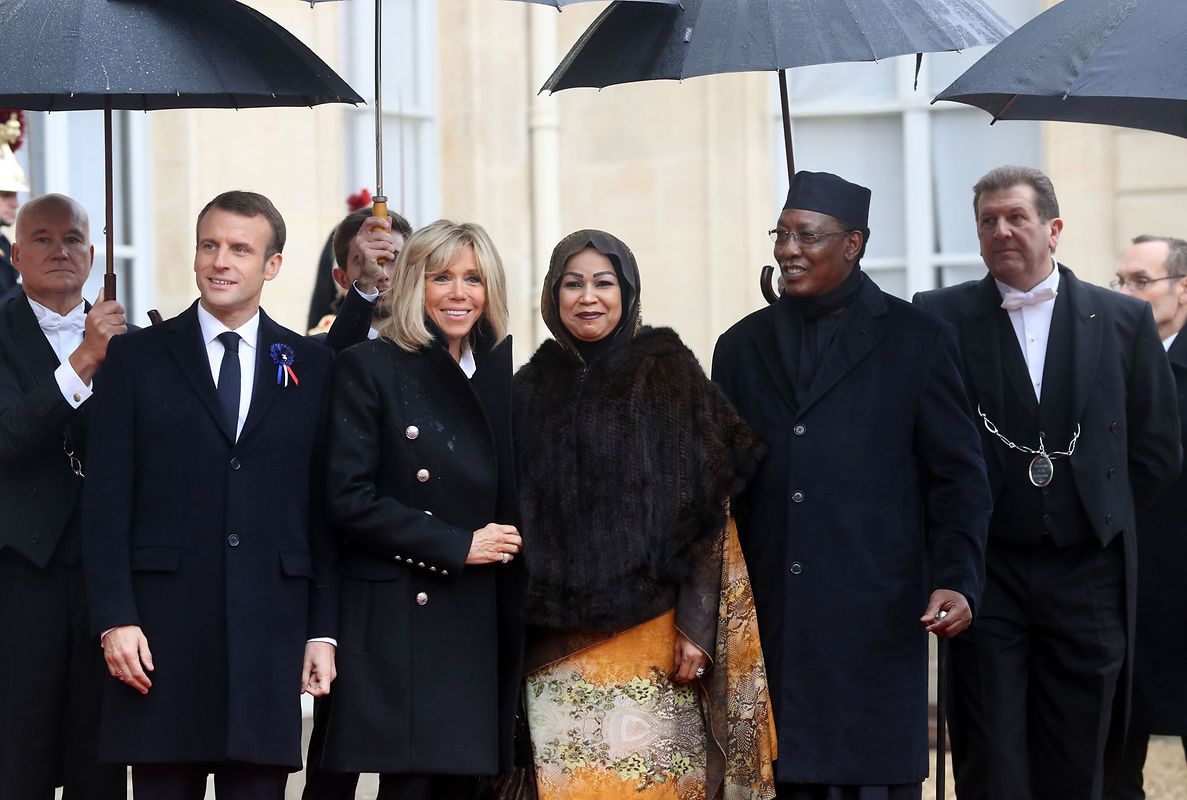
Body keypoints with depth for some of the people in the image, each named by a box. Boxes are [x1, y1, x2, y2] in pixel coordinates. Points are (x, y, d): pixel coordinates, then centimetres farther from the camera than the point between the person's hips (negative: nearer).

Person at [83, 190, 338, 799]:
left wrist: (323, 630, 3)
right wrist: (114, 617, -8)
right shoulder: (137, 358, 6)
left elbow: (326, 508, 9)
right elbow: (106, 498, 1)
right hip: (162, 628, -1)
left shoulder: (311, 368, 11)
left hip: (271, 632, 1)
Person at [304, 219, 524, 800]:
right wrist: (456, 546, -11)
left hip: (477, 622, 5)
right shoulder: (368, 368, -2)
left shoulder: (498, 372, 14)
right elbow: (348, 498, -10)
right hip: (393, 620, -5)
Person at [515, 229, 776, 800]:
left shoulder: (670, 377, 1)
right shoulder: (531, 388, 10)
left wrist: (696, 627, -10)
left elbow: (706, 508, -3)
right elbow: (515, 515, 13)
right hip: (556, 645, 2)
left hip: (651, 638, -2)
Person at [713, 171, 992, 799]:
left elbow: (957, 477, 1)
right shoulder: (742, 346, 14)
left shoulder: (916, 340, 4)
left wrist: (956, 579, -12)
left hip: (876, 620, -3)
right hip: (769, 620, 3)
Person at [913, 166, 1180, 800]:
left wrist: (1102, 516, 7)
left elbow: (1155, 449, 10)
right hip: (985, 574, -1)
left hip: (1086, 576, 1)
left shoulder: (1125, 321, 5)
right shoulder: (941, 317, 1)